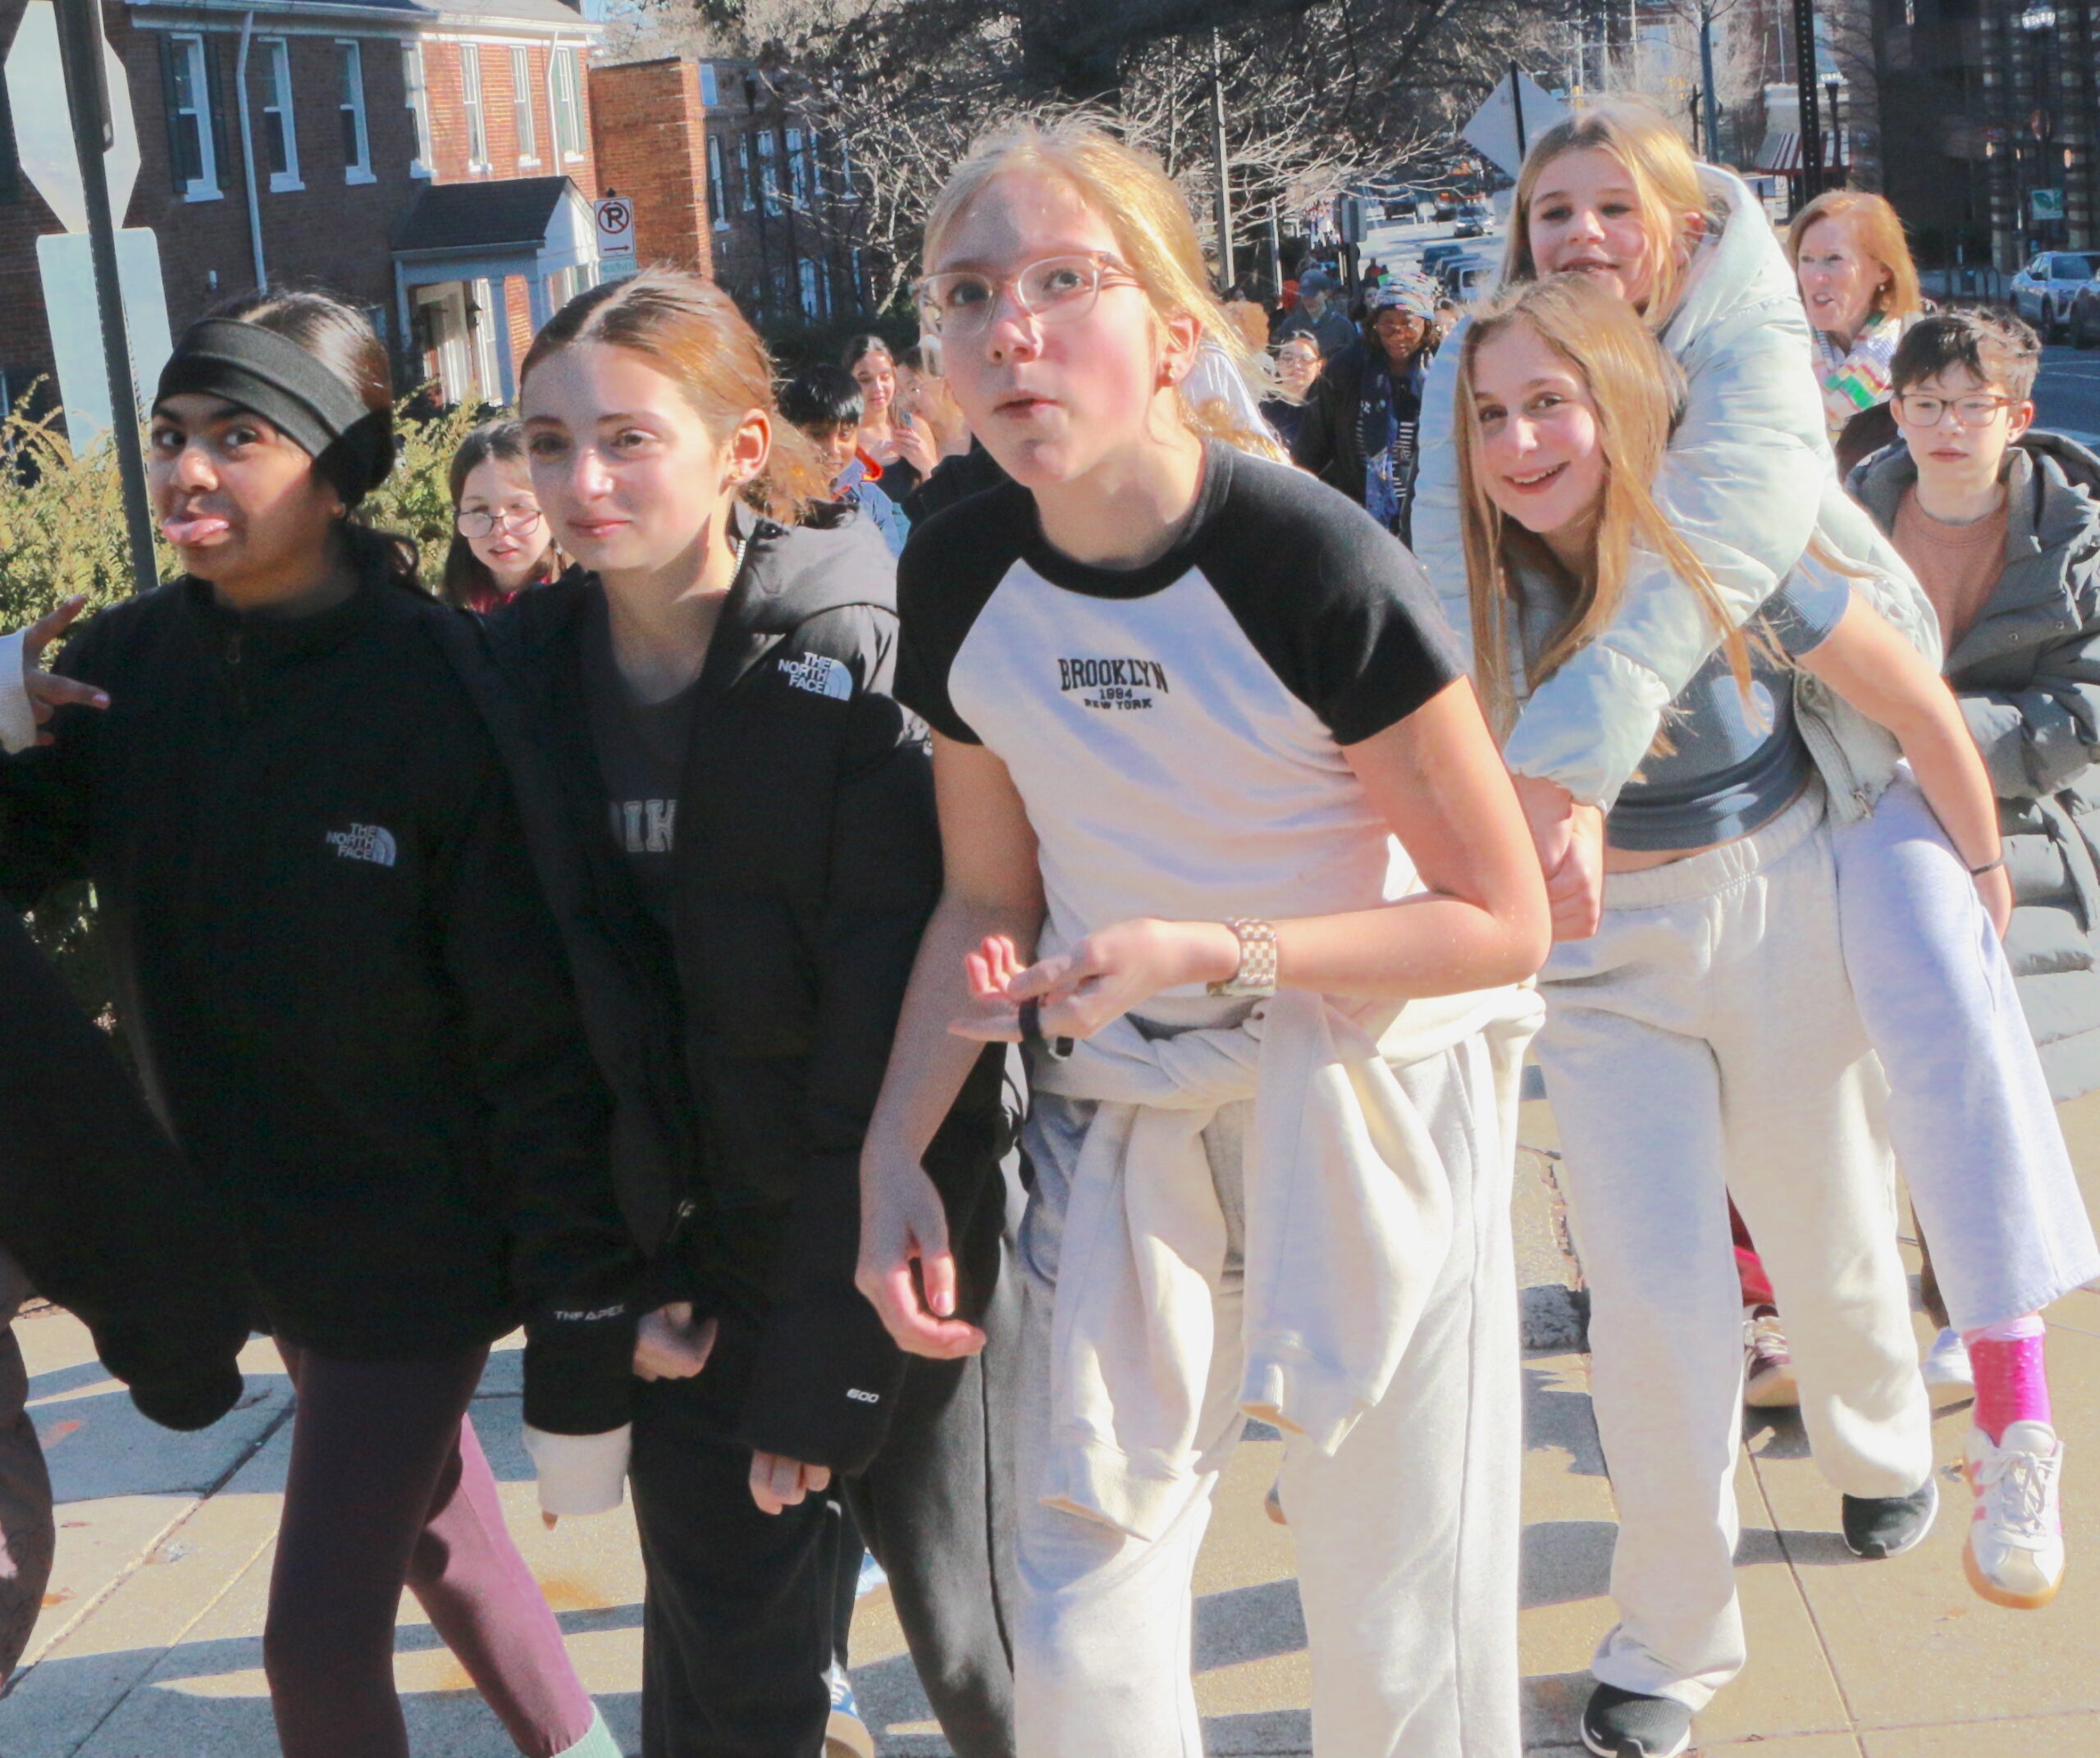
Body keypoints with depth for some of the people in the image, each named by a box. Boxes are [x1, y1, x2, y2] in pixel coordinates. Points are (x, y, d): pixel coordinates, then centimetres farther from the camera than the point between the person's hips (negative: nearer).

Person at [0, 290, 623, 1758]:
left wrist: (573, 1292, -15)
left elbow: (534, 1017, -18)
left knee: (320, 1635, -2)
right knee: (433, 1518, 24)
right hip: (255, 1218, 6)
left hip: (422, 1236, -6)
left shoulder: (444, 689, -20)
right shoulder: (125, 668, -5)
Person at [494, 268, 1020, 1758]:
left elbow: (900, 1038, -17)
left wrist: (825, 1369, -16)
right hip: (686, 1274, 4)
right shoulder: (527, 674, -1)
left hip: (895, 1248, -3)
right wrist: (610, 1297, -3)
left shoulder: (861, 663, -15)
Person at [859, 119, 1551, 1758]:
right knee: (1080, 1579, 5)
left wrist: (1212, 953, -25)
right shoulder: (961, 575, -6)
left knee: (1395, 1601, 6)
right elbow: (990, 899, 6)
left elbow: (1503, 920, -16)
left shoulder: (1310, 561, -22)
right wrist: (893, 1155, -4)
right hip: (1120, 1098, 4)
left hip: (1366, 1083, -3)